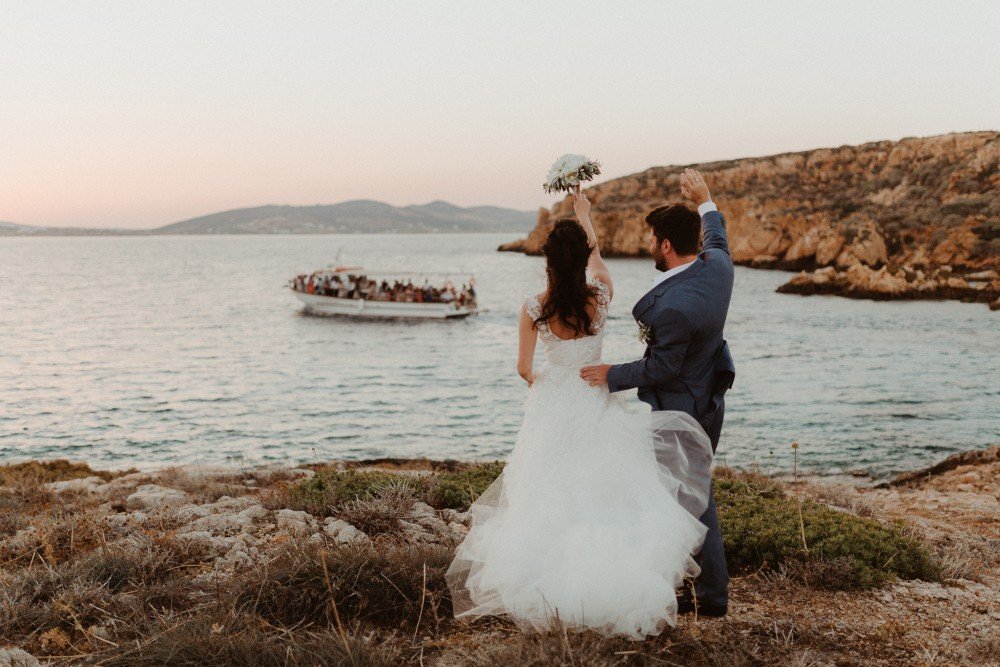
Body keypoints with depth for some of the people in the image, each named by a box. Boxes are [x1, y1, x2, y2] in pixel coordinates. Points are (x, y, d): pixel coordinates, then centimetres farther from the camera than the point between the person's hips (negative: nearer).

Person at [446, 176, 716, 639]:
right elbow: (596, 256, 13)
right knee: (601, 494, 8)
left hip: (552, 407, 0)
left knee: (550, 496, 11)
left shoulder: (533, 309, -12)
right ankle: (601, 586, 10)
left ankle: (550, 591, 20)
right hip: (595, 406, 0)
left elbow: (523, 368, -1)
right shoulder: (601, 297, -10)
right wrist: (584, 215, 29)